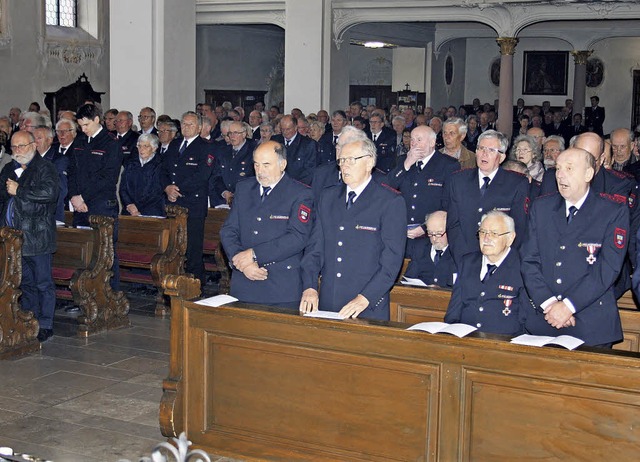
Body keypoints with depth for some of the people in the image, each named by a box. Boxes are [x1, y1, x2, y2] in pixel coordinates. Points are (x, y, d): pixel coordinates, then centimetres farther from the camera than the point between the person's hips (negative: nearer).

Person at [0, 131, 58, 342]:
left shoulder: (45, 168, -5)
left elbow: (50, 192, -21)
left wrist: (19, 191, -15)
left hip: (37, 236, -7)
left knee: (43, 282, -1)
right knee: (25, 282, 14)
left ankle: (45, 325, 4)